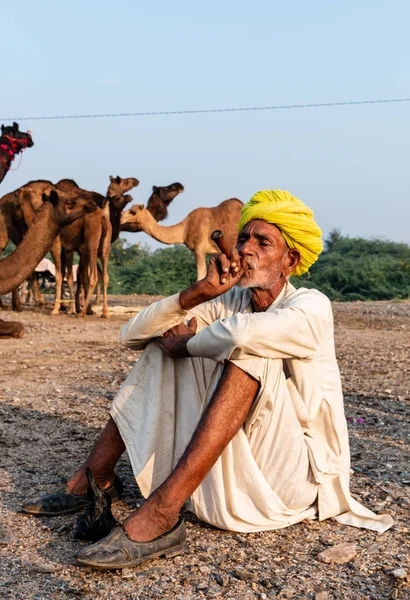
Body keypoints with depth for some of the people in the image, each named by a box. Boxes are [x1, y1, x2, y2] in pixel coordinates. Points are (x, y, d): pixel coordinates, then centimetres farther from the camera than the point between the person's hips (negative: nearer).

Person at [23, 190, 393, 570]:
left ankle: (160, 515, -38)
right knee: (164, 345, -1)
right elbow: (133, 335, -4)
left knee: (248, 350, -30)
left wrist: (185, 343, -18)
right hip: (226, 465, 6)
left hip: (292, 475, -6)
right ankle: (95, 477, -3)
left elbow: (242, 333, -39)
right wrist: (200, 291, -17)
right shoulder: (228, 302, 3)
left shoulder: (312, 307, -15)